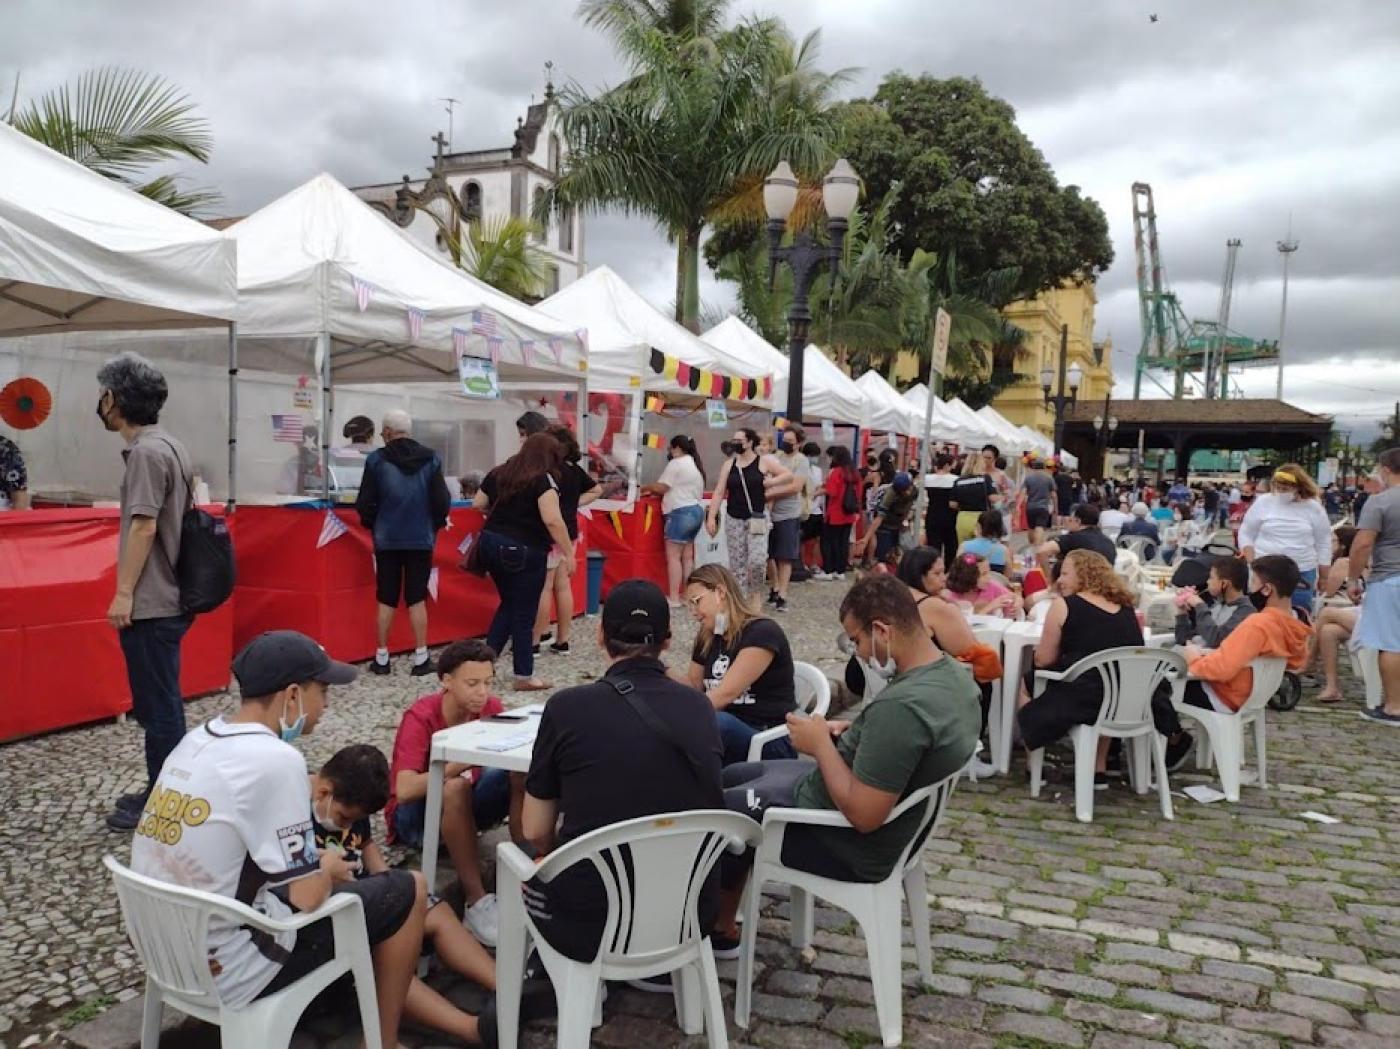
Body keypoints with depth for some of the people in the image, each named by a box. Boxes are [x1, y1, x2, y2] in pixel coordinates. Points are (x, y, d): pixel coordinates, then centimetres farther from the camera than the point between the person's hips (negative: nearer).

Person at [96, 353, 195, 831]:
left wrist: (124, 593, -17)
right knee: (160, 702, 17)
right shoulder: (166, 445, 13)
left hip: (150, 603, -10)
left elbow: (144, 527, -21)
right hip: (166, 596, 10)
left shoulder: (147, 452, -17)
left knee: (158, 705, -1)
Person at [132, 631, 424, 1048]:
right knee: (407, 892, 4)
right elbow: (306, 896, -19)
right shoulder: (275, 760, -23)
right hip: (226, 971, -8)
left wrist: (311, 860, 11)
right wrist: (328, 866, 1)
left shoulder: (197, 739, 2)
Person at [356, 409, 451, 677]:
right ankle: (421, 659, 6)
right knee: (417, 599, 7)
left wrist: (373, 524, 14)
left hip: (387, 539, -1)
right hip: (421, 539, 1)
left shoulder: (377, 459, -7)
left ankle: (382, 658, 14)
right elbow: (442, 501, -5)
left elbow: (364, 504, -6)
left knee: (386, 600, 9)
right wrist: (435, 524, 14)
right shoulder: (431, 459, -3)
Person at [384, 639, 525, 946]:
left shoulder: (490, 708, -11)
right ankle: (477, 902, -33)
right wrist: (460, 763, -45)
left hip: (464, 807, 4)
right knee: (455, 787, -38)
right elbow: (404, 791, -34)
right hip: (415, 813, -4)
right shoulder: (420, 718, -24)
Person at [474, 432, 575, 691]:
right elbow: (552, 520, -21)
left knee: (508, 603, 22)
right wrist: (569, 553, -18)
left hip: (491, 543, 7)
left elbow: (477, 505, 19)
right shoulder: (544, 479, -11)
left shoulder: (499, 473, 11)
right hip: (523, 550, -7)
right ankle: (524, 676, 7)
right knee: (524, 612, 1)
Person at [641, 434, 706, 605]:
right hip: (697, 510, 10)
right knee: (687, 556, 11)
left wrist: (644, 488, 6)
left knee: (673, 556, -6)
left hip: (681, 513, -10)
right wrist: (653, 490, 19)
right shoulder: (695, 464, 19)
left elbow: (661, 487, -11)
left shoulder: (676, 463, -10)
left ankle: (674, 597, -7)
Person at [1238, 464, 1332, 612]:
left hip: (1302, 573, 1)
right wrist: (1252, 565, -6)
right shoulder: (1263, 502, 0)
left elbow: (1323, 543, 9)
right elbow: (1246, 535, 6)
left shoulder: (1313, 508, 2)